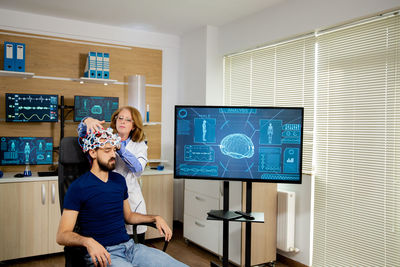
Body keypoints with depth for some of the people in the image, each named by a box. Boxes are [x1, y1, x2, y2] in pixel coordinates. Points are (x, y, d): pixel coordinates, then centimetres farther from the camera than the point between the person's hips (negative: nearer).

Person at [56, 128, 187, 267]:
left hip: (129, 246, 6)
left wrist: (155, 218, 11)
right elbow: (62, 235, -10)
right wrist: (87, 241, -30)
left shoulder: (119, 180, 14)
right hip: (101, 253, -6)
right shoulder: (78, 187, -6)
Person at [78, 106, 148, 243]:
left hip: (131, 202, 1)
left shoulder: (139, 145, 7)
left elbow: (138, 168, -12)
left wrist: (119, 146, -23)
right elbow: (82, 133, -7)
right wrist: (87, 121, -30)